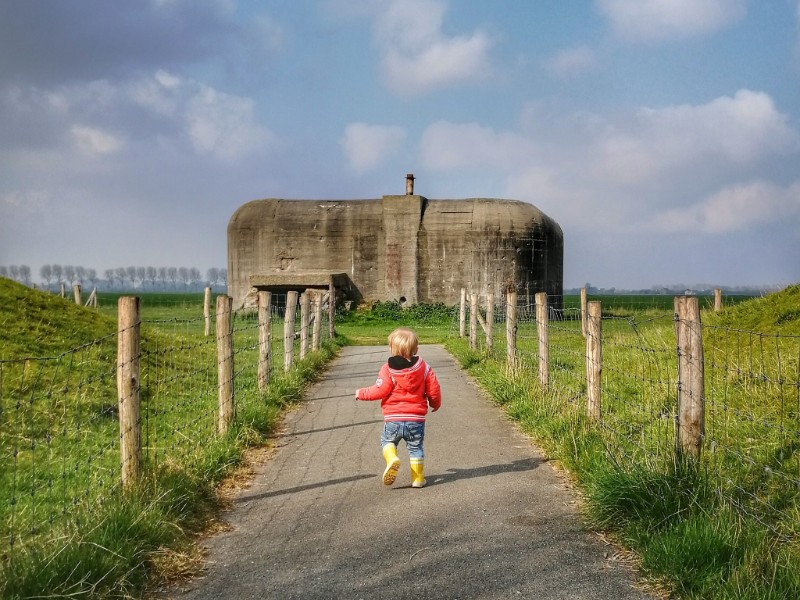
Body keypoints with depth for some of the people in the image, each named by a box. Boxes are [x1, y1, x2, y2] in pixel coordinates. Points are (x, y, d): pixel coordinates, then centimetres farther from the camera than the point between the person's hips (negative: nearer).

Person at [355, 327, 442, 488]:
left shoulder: (388, 369, -8)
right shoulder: (424, 367, 2)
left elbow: (381, 390, -13)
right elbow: (434, 390, 4)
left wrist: (362, 393, 3)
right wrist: (435, 404, 25)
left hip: (393, 419, -2)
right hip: (416, 419, 2)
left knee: (387, 440, 20)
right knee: (415, 448, 15)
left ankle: (392, 459, -8)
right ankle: (418, 479, 15)